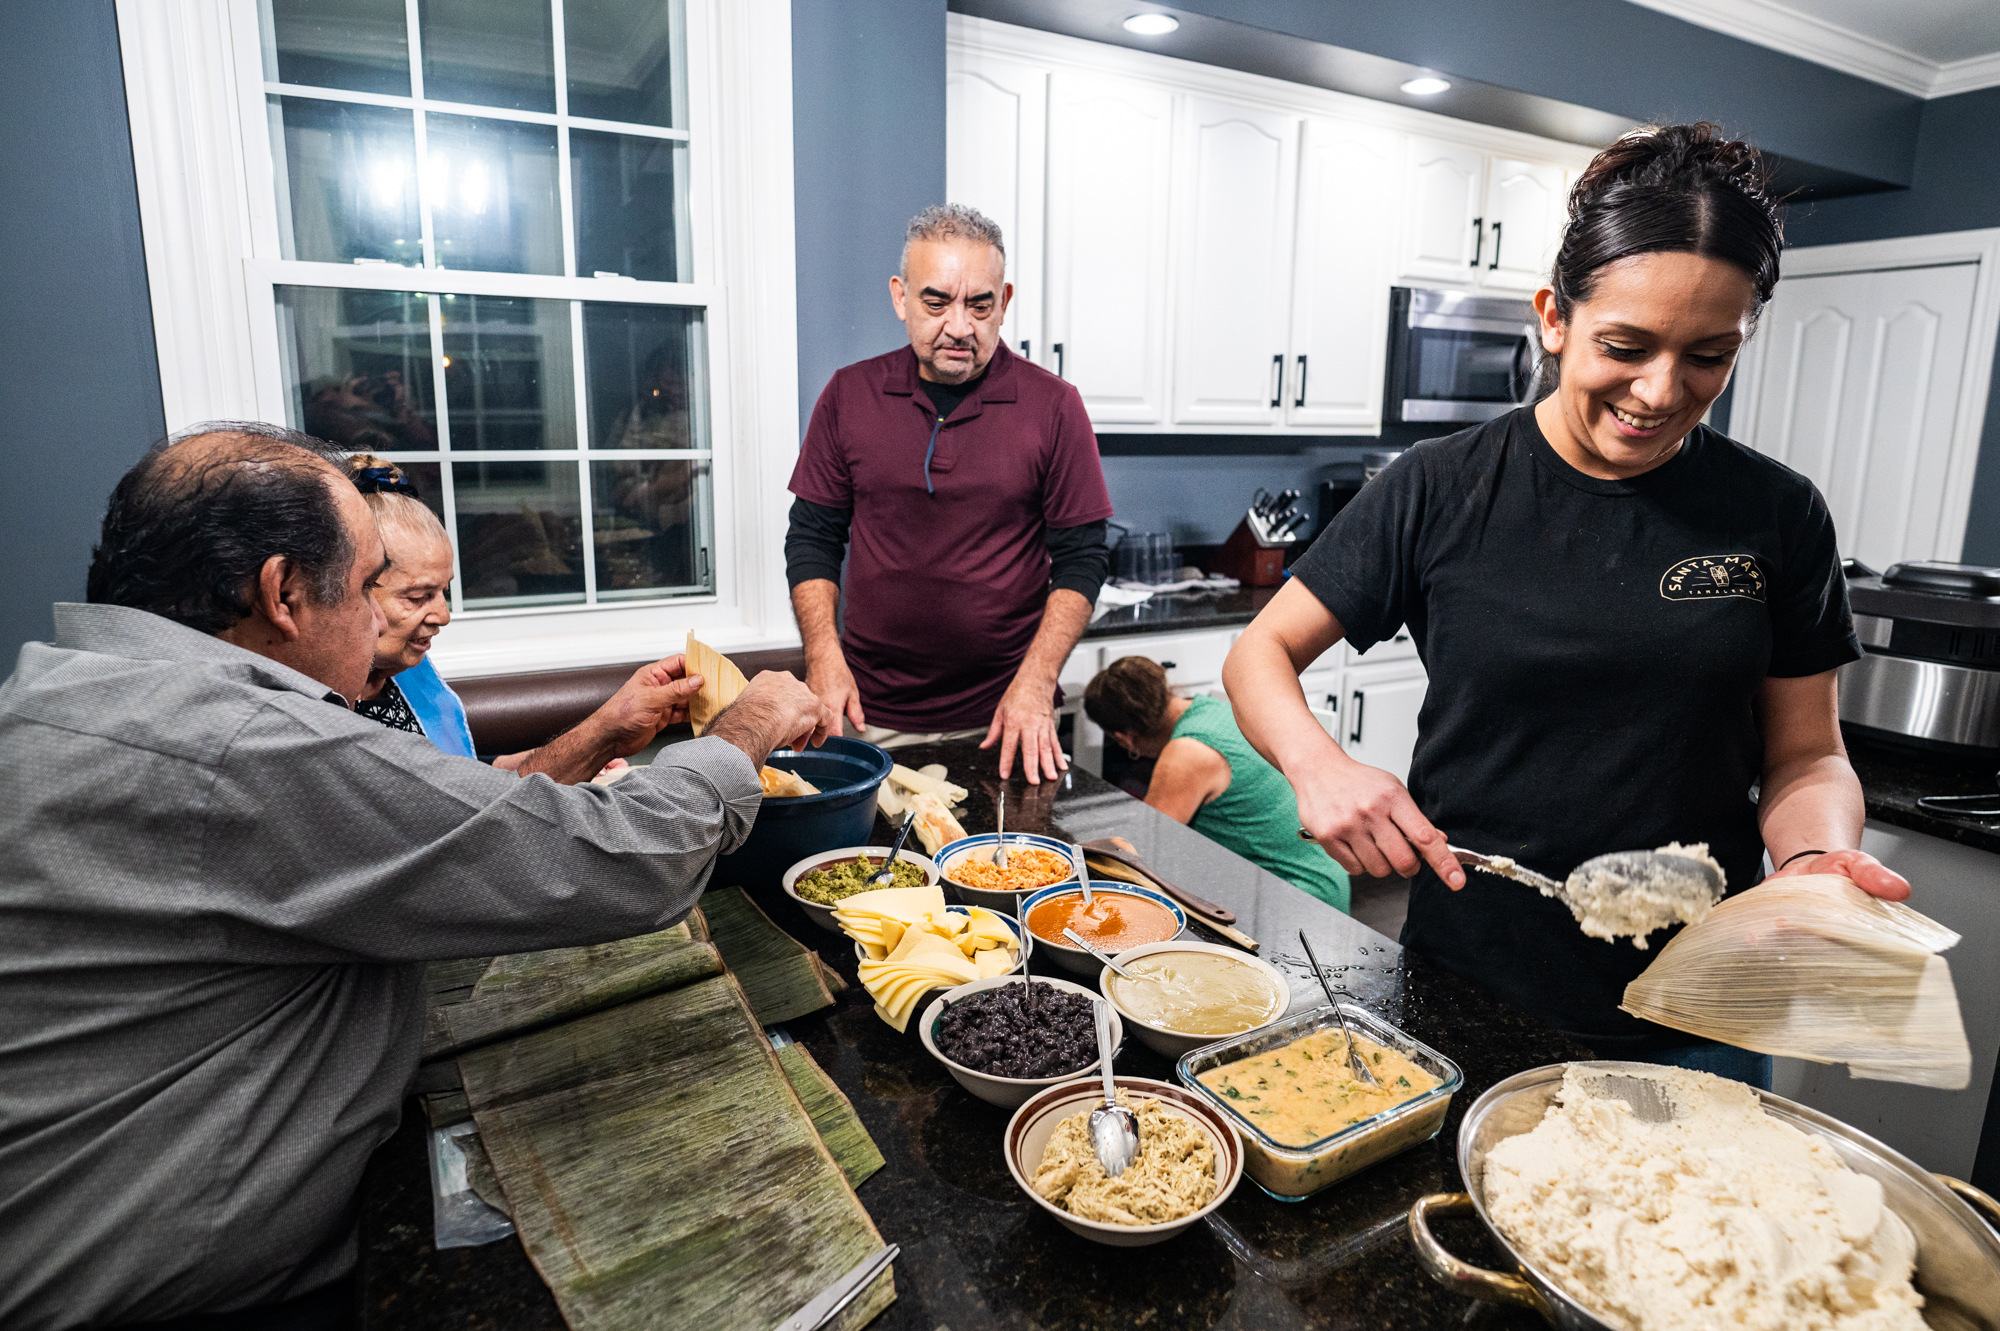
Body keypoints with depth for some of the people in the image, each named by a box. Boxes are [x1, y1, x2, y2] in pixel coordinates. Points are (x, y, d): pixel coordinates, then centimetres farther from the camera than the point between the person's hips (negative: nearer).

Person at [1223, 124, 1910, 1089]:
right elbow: (1261, 654, -6)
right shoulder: (1439, 492, -9)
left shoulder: (1777, 517, -3)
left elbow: (1805, 758, 4)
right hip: (1465, 987, -1)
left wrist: (1817, 859, -17)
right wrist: (1318, 766, -25)